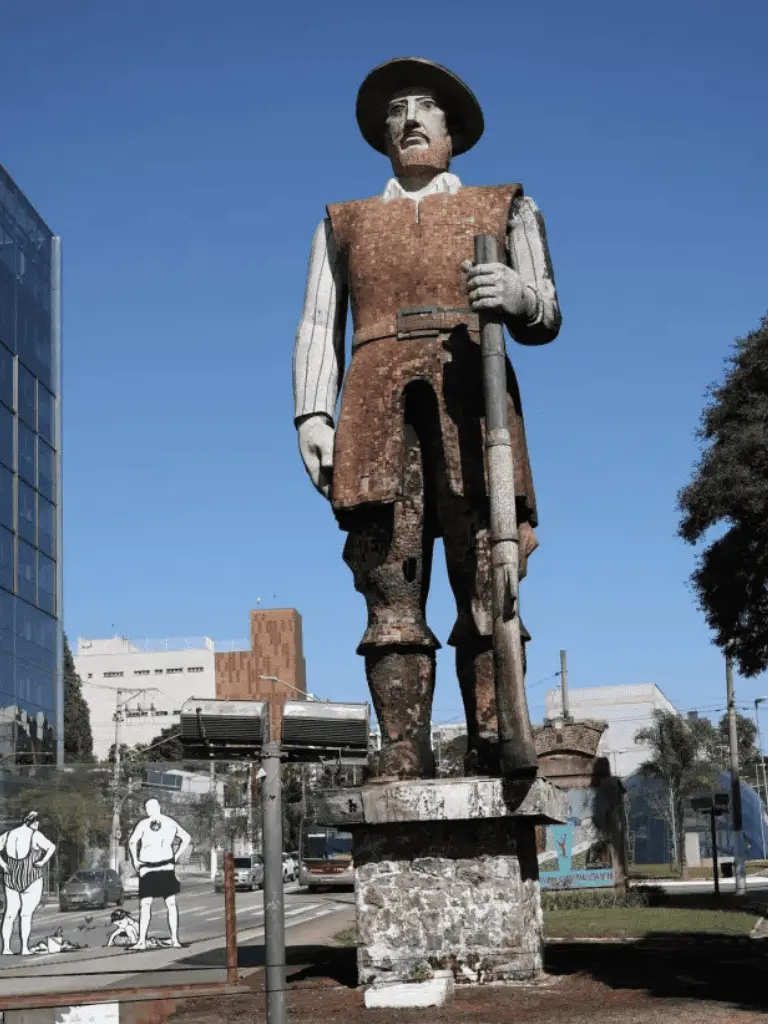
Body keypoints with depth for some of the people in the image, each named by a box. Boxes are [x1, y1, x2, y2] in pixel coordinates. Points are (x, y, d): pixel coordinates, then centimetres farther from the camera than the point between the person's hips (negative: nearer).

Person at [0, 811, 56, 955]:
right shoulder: (35, 835, -8)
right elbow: (52, 847, -20)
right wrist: (43, 861, -15)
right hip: (31, 879, -4)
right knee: (26, 913, 1)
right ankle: (25, 948, -2)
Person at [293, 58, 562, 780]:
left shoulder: (504, 207, 25)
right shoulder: (344, 223, 28)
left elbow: (545, 319, 14)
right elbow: (318, 328, 18)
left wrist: (517, 297, -11)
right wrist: (311, 415, 0)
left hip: (473, 402, -1)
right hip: (378, 409, 1)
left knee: (488, 592, -13)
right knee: (392, 594, -10)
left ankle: (493, 755, -14)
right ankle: (402, 760, -13)